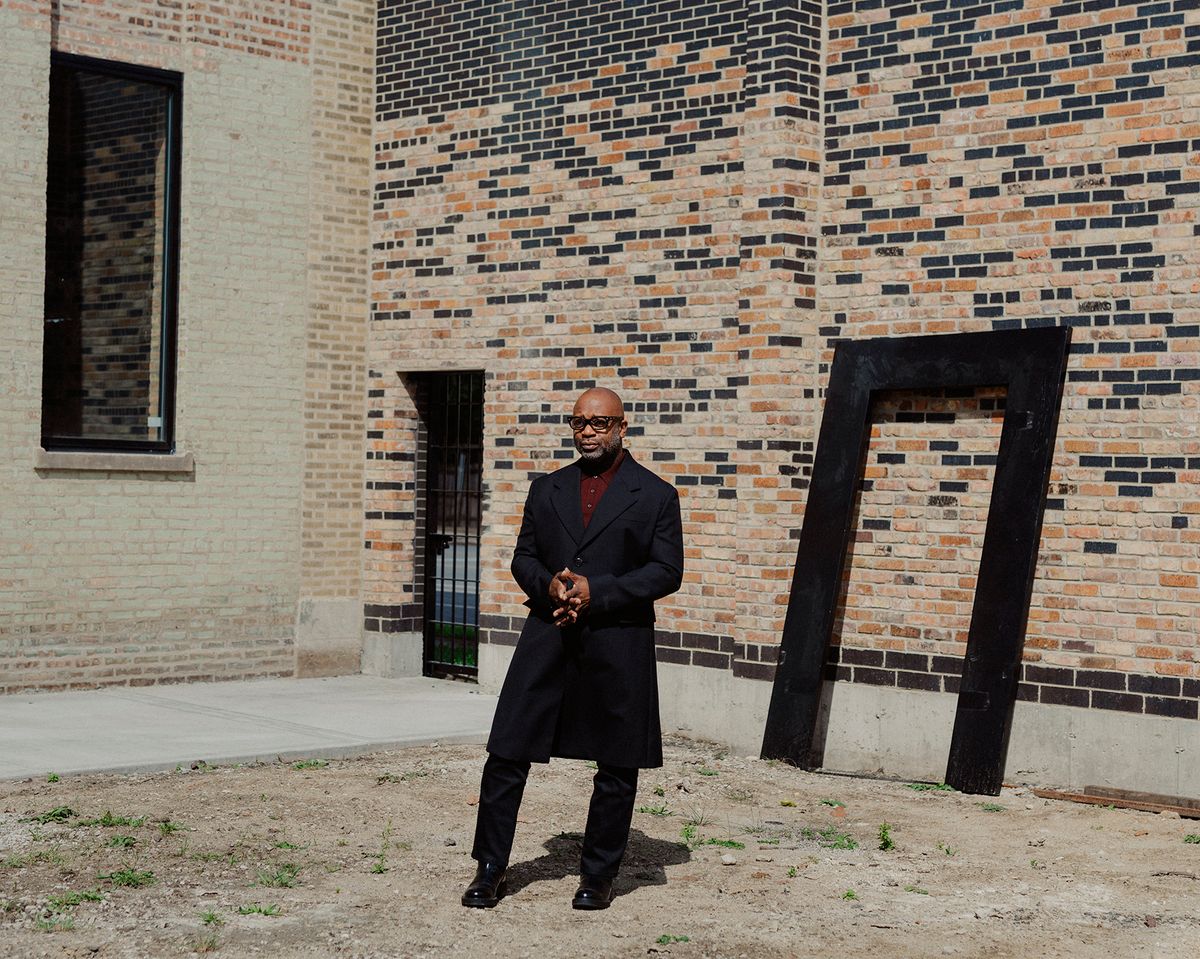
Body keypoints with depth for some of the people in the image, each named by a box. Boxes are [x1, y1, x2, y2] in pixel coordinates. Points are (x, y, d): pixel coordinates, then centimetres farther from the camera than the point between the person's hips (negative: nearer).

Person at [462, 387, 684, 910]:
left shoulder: (655, 495, 2)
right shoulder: (547, 489, 14)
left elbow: (667, 571, -4)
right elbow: (523, 557, 15)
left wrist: (596, 591, -14)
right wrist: (549, 586, -8)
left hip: (618, 643, -2)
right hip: (547, 636, 3)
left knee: (617, 767, 4)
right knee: (507, 752, -1)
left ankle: (599, 875, 18)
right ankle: (490, 868, 10)